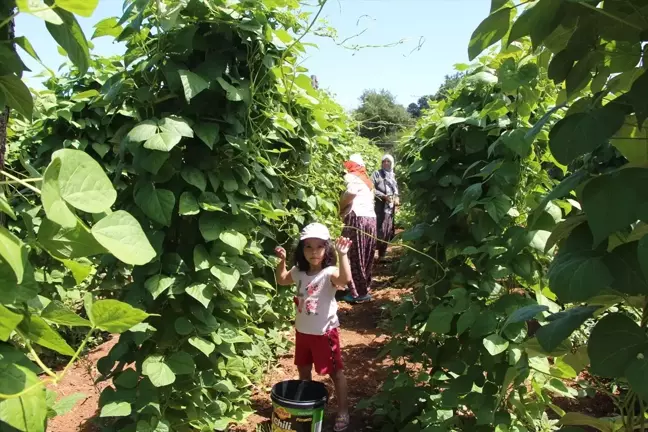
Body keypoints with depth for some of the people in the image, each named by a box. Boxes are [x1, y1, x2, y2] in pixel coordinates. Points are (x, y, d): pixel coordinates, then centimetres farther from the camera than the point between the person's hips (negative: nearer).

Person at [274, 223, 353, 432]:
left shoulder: (329, 273, -21)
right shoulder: (299, 272, -1)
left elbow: (345, 279, -42)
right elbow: (281, 280, 17)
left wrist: (342, 255, -49)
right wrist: (282, 261, 2)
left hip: (325, 332, -6)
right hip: (303, 331, 7)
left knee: (336, 372, 8)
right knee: (304, 371, 23)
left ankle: (342, 410, 23)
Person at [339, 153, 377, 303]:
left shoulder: (351, 177, 1)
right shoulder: (367, 180, 24)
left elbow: (351, 192, -19)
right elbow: (370, 199, 18)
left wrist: (340, 208, -4)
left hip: (357, 219, -8)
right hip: (371, 218, 8)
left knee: (354, 257, -2)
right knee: (366, 257, 13)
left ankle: (358, 292, 1)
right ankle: (365, 289, 20)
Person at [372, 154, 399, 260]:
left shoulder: (393, 176, 19)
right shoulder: (377, 174, 0)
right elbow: (371, 189, -10)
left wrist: (396, 198, 6)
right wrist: (384, 196, -16)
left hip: (391, 207, 6)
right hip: (380, 207, -6)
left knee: (388, 232, 7)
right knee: (380, 231, -14)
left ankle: (382, 255, 15)